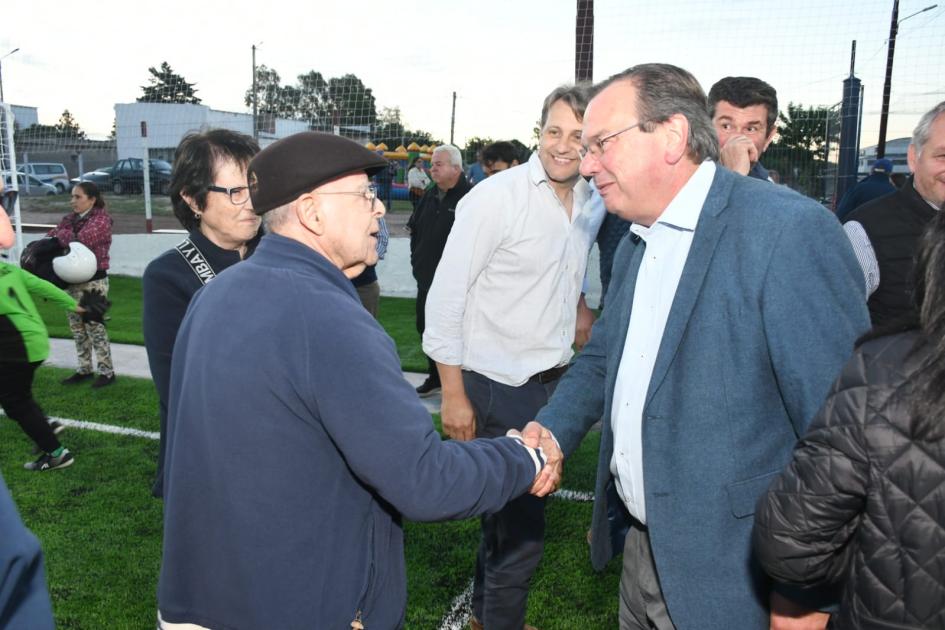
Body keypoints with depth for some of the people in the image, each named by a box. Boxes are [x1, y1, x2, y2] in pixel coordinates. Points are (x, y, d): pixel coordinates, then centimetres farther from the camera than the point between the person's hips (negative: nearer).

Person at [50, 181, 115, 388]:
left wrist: (60, 234, -9)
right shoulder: (71, 218, 13)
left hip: (93, 281, -8)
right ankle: (84, 369, 24)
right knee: (78, 328, 13)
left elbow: (79, 241, -23)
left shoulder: (101, 220, -11)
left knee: (95, 328, -3)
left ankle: (107, 372, 6)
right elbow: (52, 237, 10)